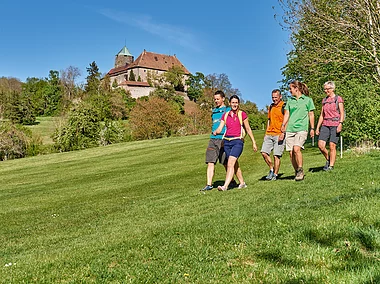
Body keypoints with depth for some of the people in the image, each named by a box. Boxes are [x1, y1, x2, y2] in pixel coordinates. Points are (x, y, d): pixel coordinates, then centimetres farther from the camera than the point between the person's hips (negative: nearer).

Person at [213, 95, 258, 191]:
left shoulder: (242, 114, 1)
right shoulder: (225, 115, 11)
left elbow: (248, 129, 7)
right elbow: (220, 128, 6)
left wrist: (253, 142, 9)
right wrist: (215, 132, -17)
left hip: (237, 141, -5)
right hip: (227, 141, 5)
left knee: (230, 164, -18)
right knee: (235, 164, 13)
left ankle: (225, 186, -24)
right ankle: (242, 183, 28)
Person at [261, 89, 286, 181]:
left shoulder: (284, 106, -4)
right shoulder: (271, 107, 18)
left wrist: (283, 133, -17)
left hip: (279, 134, -6)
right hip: (269, 134, 7)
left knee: (276, 155, -5)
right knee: (264, 152, -2)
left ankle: (275, 174, 6)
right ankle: (271, 169, 17)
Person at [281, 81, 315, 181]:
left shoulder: (308, 100, 5)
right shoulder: (290, 100, 15)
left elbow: (311, 115, 8)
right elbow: (287, 114, 12)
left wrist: (312, 128, 7)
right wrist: (283, 125, -4)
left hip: (301, 128, -4)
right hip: (290, 129, 4)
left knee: (296, 149, -23)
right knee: (291, 153, 1)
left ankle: (300, 170, -8)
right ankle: (297, 172, 15)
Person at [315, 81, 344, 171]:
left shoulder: (338, 99, 1)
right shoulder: (324, 100, 15)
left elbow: (342, 113, -4)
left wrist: (340, 124, -17)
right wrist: (317, 127, 11)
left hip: (335, 124, -4)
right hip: (325, 125, 4)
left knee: (332, 146, -7)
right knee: (320, 145, -9)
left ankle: (331, 166, 2)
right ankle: (328, 159, 16)